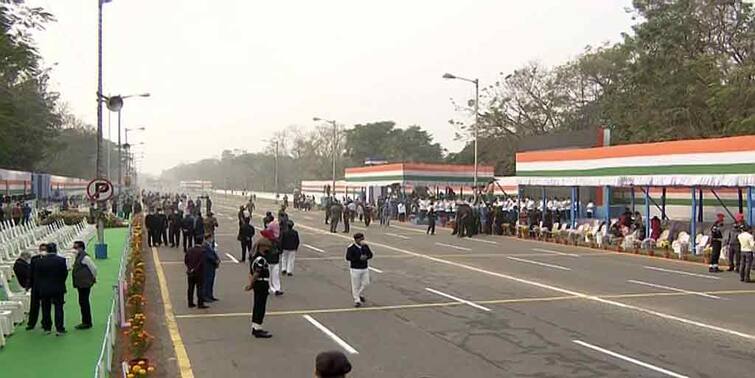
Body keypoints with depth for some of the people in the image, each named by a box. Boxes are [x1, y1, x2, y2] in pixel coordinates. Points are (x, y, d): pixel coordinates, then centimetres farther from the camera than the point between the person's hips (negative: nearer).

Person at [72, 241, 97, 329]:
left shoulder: (85, 257, -17)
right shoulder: (78, 257, 13)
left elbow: (94, 268, -17)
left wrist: (94, 278, -6)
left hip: (85, 284, -10)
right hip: (80, 284, 10)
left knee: (84, 302, -5)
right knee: (82, 302, 14)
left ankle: (87, 323, 1)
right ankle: (85, 322, 22)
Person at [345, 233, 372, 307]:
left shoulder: (365, 246, 5)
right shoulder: (351, 248, -12)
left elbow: (370, 254, 10)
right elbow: (348, 257, -19)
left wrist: (366, 257, -14)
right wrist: (359, 258, -23)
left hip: (365, 268, 5)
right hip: (355, 269, -5)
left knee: (366, 283, 7)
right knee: (356, 285, 0)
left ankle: (360, 295, 34)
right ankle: (357, 300, 12)